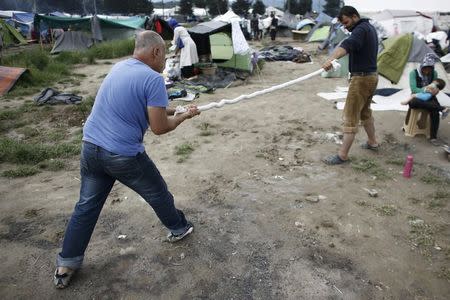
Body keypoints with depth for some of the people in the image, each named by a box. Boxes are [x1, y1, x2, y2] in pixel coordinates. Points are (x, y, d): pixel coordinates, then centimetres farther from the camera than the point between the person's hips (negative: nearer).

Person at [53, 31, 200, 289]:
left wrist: (169, 109, 18)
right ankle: (179, 229, 41)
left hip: (91, 147, 7)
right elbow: (159, 127, -15)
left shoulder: (118, 67, 9)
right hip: (124, 156, -7)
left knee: (87, 206, 17)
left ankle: (66, 265, 26)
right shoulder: (154, 79, -16)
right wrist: (185, 116, 2)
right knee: (158, 194, 18)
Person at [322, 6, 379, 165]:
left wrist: (330, 59, -53)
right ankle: (372, 142, 38)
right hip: (371, 75, 10)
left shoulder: (361, 29, -16)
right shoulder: (369, 27, 16)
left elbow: (347, 45, -37)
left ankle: (342, 155, -6)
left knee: (351, 117, -9)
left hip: (361, 78, -10)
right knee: (365, 111, 24)